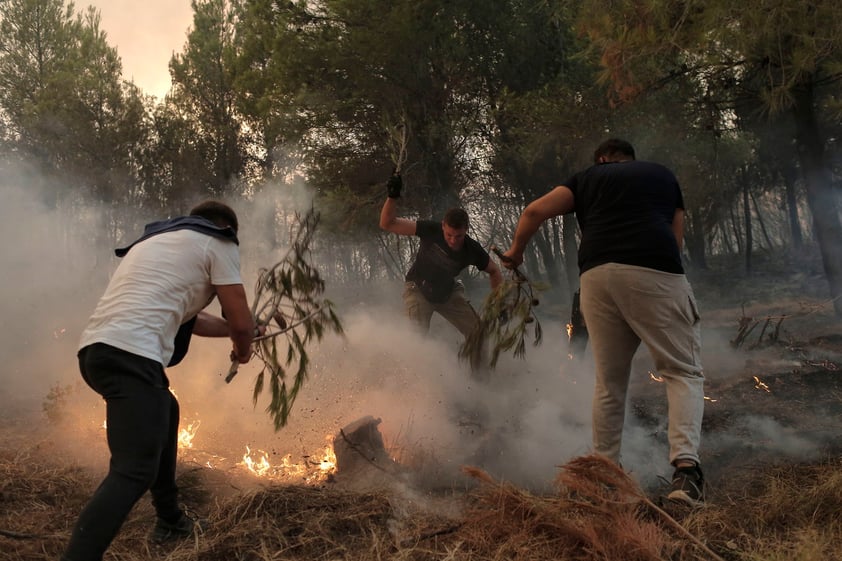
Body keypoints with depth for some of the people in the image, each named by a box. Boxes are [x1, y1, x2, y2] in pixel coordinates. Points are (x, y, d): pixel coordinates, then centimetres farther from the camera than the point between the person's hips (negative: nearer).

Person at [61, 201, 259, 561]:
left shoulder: (156, 241, 31)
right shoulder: (217, 243, 7)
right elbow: (241, 322, 2)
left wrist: (232, 330, 47)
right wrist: (242, 349, 24)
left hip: (95, 348, 10)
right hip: (130, 354, -10)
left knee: (165, 411, 29)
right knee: (135, 471, -13)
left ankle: (170, 522, 36)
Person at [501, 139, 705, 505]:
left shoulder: (587, 178, 26)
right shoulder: (663, 175, 28)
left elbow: (535, 211, 13)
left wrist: (515, 251, 27)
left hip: (596, 275, 2)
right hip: (656, 272, -1)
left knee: (609, 382, 12)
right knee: (683, 372, 5)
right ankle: (685, 467, -13)